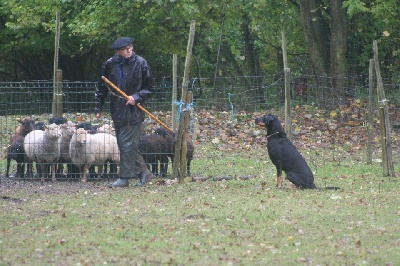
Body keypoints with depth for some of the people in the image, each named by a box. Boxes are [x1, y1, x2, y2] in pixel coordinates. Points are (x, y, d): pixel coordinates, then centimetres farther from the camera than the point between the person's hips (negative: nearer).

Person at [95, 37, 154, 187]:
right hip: (117, 111, 5)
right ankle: (144, 172, 20)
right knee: (123, 145, 9)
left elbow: (149, 88, 2)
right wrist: (98, 108, 11)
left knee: (128, 145, -7)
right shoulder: (110, 65, 3)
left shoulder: (140, 64, -5)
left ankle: (125, 177, 0)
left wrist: (137, 97, -13)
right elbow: (101, 88, 14)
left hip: (134, 111, -5)